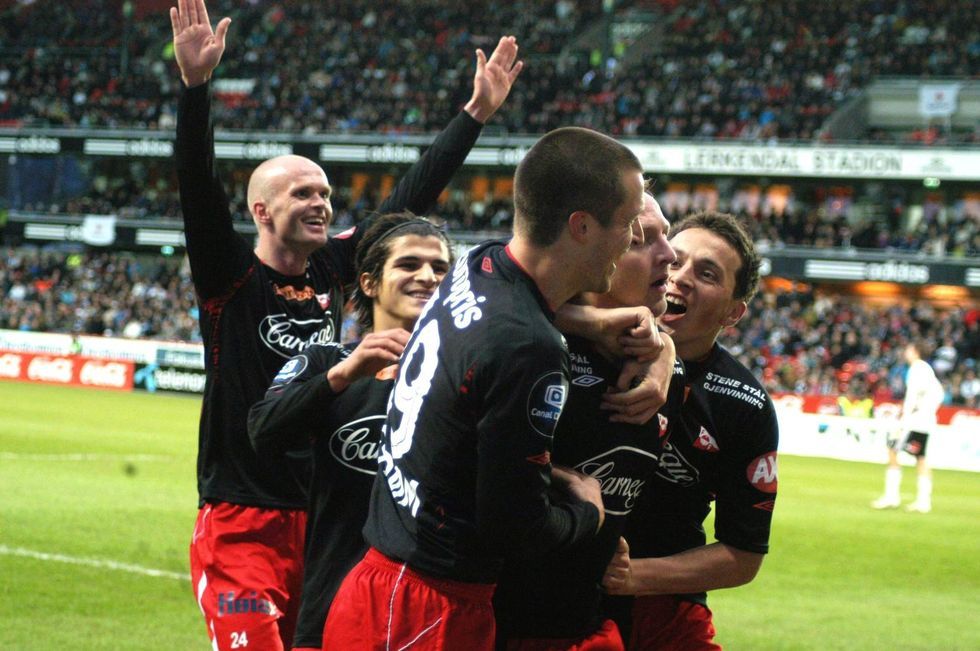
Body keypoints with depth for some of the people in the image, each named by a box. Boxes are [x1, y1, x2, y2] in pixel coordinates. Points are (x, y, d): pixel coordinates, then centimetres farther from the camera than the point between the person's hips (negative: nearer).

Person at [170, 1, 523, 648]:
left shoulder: (334, 267, 9)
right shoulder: (230, 273, -5)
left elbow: (413, 197, 15)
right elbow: (197, 183, -18)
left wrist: (477, 111, 15)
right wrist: (196, 83, -31)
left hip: (323, 517, 6)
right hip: (241, 522, -6)